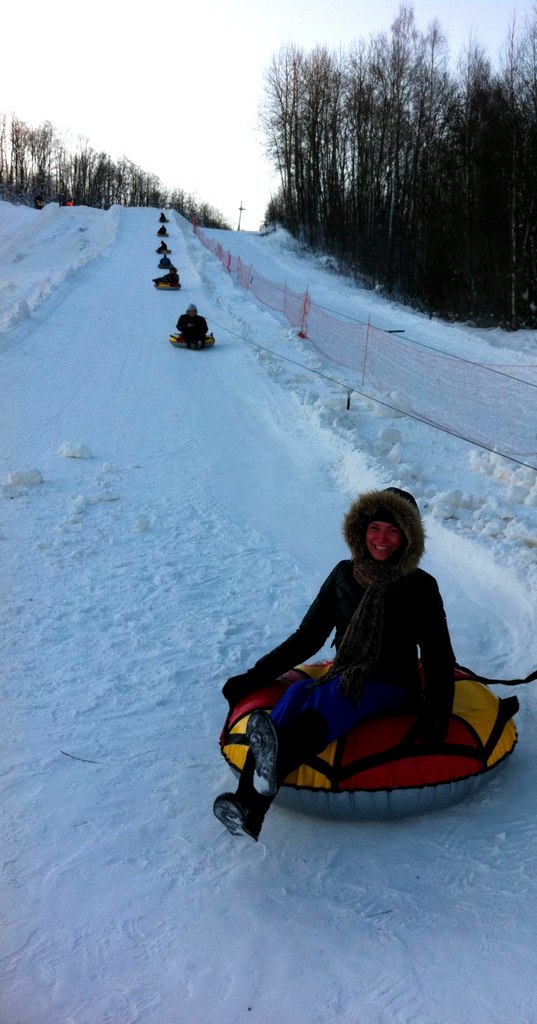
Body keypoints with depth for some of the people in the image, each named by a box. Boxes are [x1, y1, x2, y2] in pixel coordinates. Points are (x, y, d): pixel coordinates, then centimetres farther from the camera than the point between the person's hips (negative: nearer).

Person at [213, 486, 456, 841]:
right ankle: (248, 808, -49)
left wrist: (437, 715, -18)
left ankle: (278, 757, -64)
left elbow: (440, 659, -1)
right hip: (342, 683, 3)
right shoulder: (344, 575, 7)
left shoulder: (421, 588, -1)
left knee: (333, 692, -36)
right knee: (296, 693, -31)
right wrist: (253, 678, 6)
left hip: (393, 691, -3)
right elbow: (307, 637, 11)